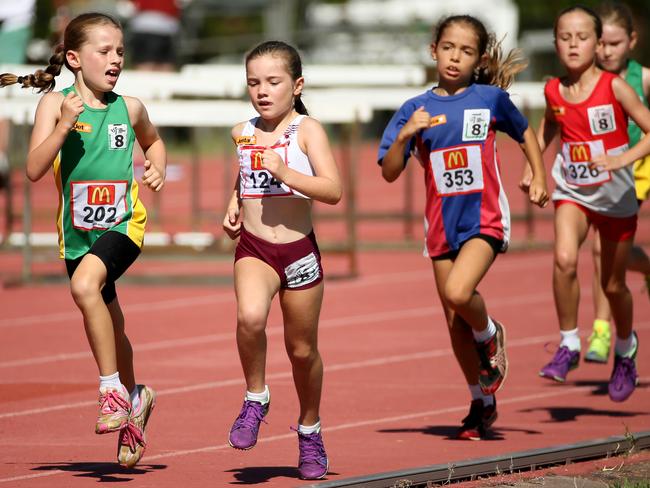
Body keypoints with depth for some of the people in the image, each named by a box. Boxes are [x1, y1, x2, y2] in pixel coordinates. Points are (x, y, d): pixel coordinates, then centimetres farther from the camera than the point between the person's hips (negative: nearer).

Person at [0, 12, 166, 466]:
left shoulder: (129, 108, 0)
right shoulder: (55, 103, -6)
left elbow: (153, 140, 24)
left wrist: (158, 170, 4)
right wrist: (64, 125, -26)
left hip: (123, 224, -2)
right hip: (78, 230, 2)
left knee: (85, 284, -32)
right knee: (109, 327, 17)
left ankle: (114, 390, -23)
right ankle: (135, 400, 42)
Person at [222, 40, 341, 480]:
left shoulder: (307, 130, -8)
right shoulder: (243, 134, 6)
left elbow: (333, 190, -18)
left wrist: (285, 172, -28)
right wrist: (234, 208, 8)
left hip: (299, 250, -2)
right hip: (253, 249, 2)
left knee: (302, 349, 11)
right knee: (250, 316, -29)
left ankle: (310, 431, 32)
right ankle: (256, 399, -6)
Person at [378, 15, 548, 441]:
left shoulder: (491, 99, -1)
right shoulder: (416, 110, 2)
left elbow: (525, 133, 17)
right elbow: (390, 173, -1)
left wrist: (539, 178, 6)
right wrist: (405, 135, -17)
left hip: (485, 218, -3)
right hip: (442, 225, 3)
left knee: (458, 293, -27)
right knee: (456, 323, 7)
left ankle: (490, 335, 6)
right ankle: (483, 403, 25)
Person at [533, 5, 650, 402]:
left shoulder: (614, 87, -17)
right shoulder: (554, 91, -5)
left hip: (616, 196, -2)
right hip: (572, 192, 2)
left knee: (613, 284, 11)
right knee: (564, 259, -26)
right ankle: (569, 346, -12)